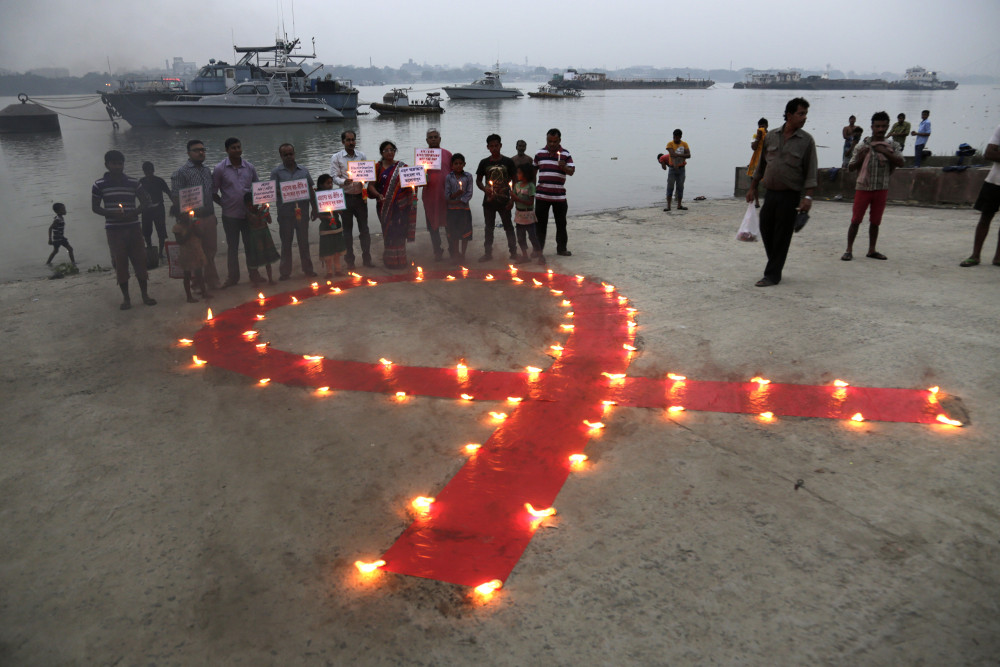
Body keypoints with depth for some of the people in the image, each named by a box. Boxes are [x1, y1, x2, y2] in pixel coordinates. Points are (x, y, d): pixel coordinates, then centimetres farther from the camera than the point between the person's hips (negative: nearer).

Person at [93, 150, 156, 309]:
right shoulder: (100, 184, 0)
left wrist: (134, 213, -12)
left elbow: (145, 202, 8)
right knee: (120, 263, 2)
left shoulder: (133, 182, 4)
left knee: (140, 260, 2)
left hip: (133, 228, 1)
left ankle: (145, 294, 12)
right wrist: (112, 214, -15)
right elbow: (95, 207, 3)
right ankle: (126, 297, 11)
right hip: (114, 229, -1)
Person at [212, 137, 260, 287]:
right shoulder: (220, 169, -6)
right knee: (232, 247, 9)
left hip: (249, 214, 2)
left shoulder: (250, 167, 3)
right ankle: (232, 277, 21)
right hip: (230, 215, -2)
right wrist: (224, 204, -7)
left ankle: (254, 275, 24)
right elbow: (213, 192, 0)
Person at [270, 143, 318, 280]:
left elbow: (311, 191, 11)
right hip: (285, 213, -2)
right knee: (286, 243, 5)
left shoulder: (304, 170, 8)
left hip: (302, 212, 2)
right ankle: (285, 272, 13)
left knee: (304, 242, 10)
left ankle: (307, 269, 19)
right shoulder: (276, 172, 1)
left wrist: (314, 209, 9)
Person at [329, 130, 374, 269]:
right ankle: (349, 260, 13)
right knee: (347, 230, 5)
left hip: (360, 196, 2)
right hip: (346, 197, -2)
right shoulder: (336, 158, 1)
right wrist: (344, 182, -25)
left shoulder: (362, 156, 9)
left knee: (364, 228, 5)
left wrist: (365, 184, -13)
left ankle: (367, 258, 14)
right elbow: (334, 177, -5)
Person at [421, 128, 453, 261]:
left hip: (446, 194, 0)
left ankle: (452, 250, 15)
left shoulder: (447, 154, 8)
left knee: (449, 224, 3)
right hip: (430, 195, 0)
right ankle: (437, 251, 14)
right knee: (433, 225, 5)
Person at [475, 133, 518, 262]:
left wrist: (512, 199, -6)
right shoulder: (484, 162, 4)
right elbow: (478, 180, 10)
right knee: (489, 227, 10)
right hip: (489, 201, 2)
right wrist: (484, 189, -11)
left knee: (508, 226, 5)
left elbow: (514, 181, 2)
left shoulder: (508, 162, -1)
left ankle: (513, 252, 13)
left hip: (504, 201, -2)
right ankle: (488, 253, 17)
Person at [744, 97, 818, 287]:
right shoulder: (771, 137, 6)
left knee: (782, 236, -1)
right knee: (765, 229, 8)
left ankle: (772, 275, 7)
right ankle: (775, 263, 28)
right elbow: (761, 165, 15)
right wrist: (752, 188, 14)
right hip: (770, 193, 4)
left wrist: (808, 196, -14)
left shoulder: (807, 140, -2)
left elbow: (811, 172, -5)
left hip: (790, 195, -4)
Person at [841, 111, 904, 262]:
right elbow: (850, 168, 2)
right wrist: (860, 158, -17)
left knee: (875, 221, 8)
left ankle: (872, 250, 16)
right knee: (856, 220, -3)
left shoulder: (893, 146, 5)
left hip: (881, 189, 2)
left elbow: (900, 162, -10)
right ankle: (849, 250, 1)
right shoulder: (862, 146, 2)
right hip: (863, 187, -2)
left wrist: (884, 151, -18)